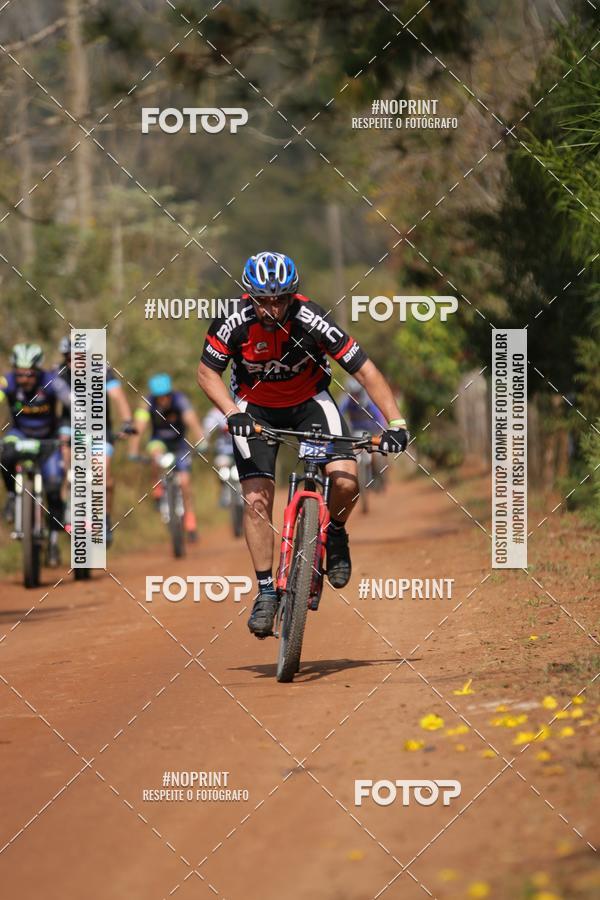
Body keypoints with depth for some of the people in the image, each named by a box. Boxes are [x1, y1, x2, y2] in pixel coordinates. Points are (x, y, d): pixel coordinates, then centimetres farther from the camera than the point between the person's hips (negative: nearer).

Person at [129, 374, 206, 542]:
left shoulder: (180, 401, -27)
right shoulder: (148, 404, -25)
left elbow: (192, 421, -40)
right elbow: (139, 428, -33)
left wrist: (200, 443, -54)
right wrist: (133, 452, -45)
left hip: (179, 443, -1)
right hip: (159, 441, 1)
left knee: (184, 481, -12)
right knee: (157, 452, -35)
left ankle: (190, 520, 1)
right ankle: (158, 489, -14)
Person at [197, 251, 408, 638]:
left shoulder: (312, 320, -29)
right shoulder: (234, 322, -26)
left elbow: (365, 370, -25)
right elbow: (207, 372, -13)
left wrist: (396, 423, -34)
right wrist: (232, 413, -30)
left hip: (309, 400, -1)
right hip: (255, 409, 1)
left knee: (346, 481, -23)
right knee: (257, 499, -13)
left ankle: (335, 534, 9)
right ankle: (266, 591, -1)